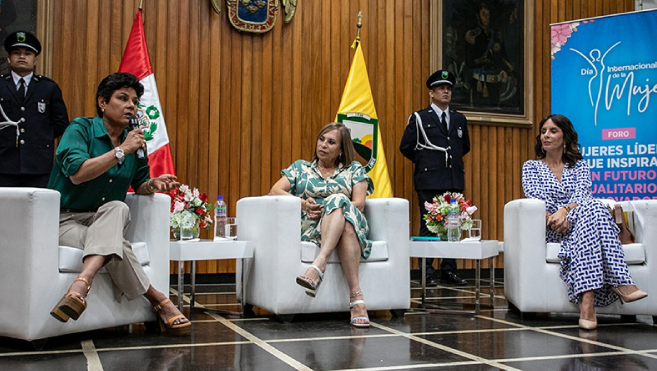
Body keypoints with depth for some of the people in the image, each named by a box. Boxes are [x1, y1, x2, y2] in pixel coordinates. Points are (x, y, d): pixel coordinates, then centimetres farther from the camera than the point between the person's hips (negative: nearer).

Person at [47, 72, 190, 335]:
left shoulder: (135, 142, 10)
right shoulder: (81, 128, -6)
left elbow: (139, 186, 18)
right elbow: (77, 173, -22)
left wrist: (153, 184, -8)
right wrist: (121, 151, -19)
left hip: (107, 221, 4)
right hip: (65, 220, -4)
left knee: (117, 208, -35)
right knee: (117, 247, -36)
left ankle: (82, 283, -55)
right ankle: (160, 302, -28)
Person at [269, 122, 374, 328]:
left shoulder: (354, 170, 21)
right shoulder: (301, 167, 24)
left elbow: (359, 204, 5)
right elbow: (274, 191, 10)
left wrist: (326, 209, -9)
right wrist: (303, 203, -8)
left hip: (351, 220, 0)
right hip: (310, 229, 0)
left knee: (338, 201, -36)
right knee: (342, 214, -37)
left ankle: (318, 265, -50)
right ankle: (356, 295, -48)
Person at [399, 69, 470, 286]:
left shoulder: (459, 119, 15)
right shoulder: (419, 118, 3)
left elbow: (465, 146, 27)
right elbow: (406, 147, 3)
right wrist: (425, 162, 4)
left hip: (454, 181, 4)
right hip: (429, 181, -4)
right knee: (428, 227, -3)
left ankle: (449, 271, 12)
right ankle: (427, 272, 3)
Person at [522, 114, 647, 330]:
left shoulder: (579, 166, 20)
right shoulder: (531, 167, 17)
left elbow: (581, 195, -2)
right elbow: (535, 199, -2)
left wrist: (564, 211, -25)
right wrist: (552, 217, -24)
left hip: (579, 223, 2)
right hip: (549, 231, -2)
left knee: (590, 207, -36)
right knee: (592, 207, -32)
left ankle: (588, 299, -51)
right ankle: (619, 283, -48)